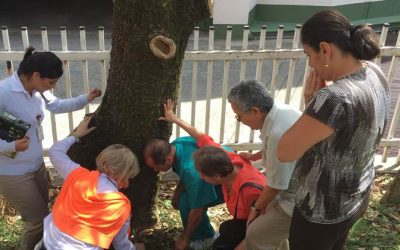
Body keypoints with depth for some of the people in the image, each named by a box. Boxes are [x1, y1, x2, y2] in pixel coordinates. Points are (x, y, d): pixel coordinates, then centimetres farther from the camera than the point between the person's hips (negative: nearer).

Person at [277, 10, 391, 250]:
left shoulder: (335, 98, -37)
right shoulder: (374, 72, -7)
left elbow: (285, 152, -29)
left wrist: (309, 103, -20)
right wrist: (317, 104, -7)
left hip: (324, 209, -8)